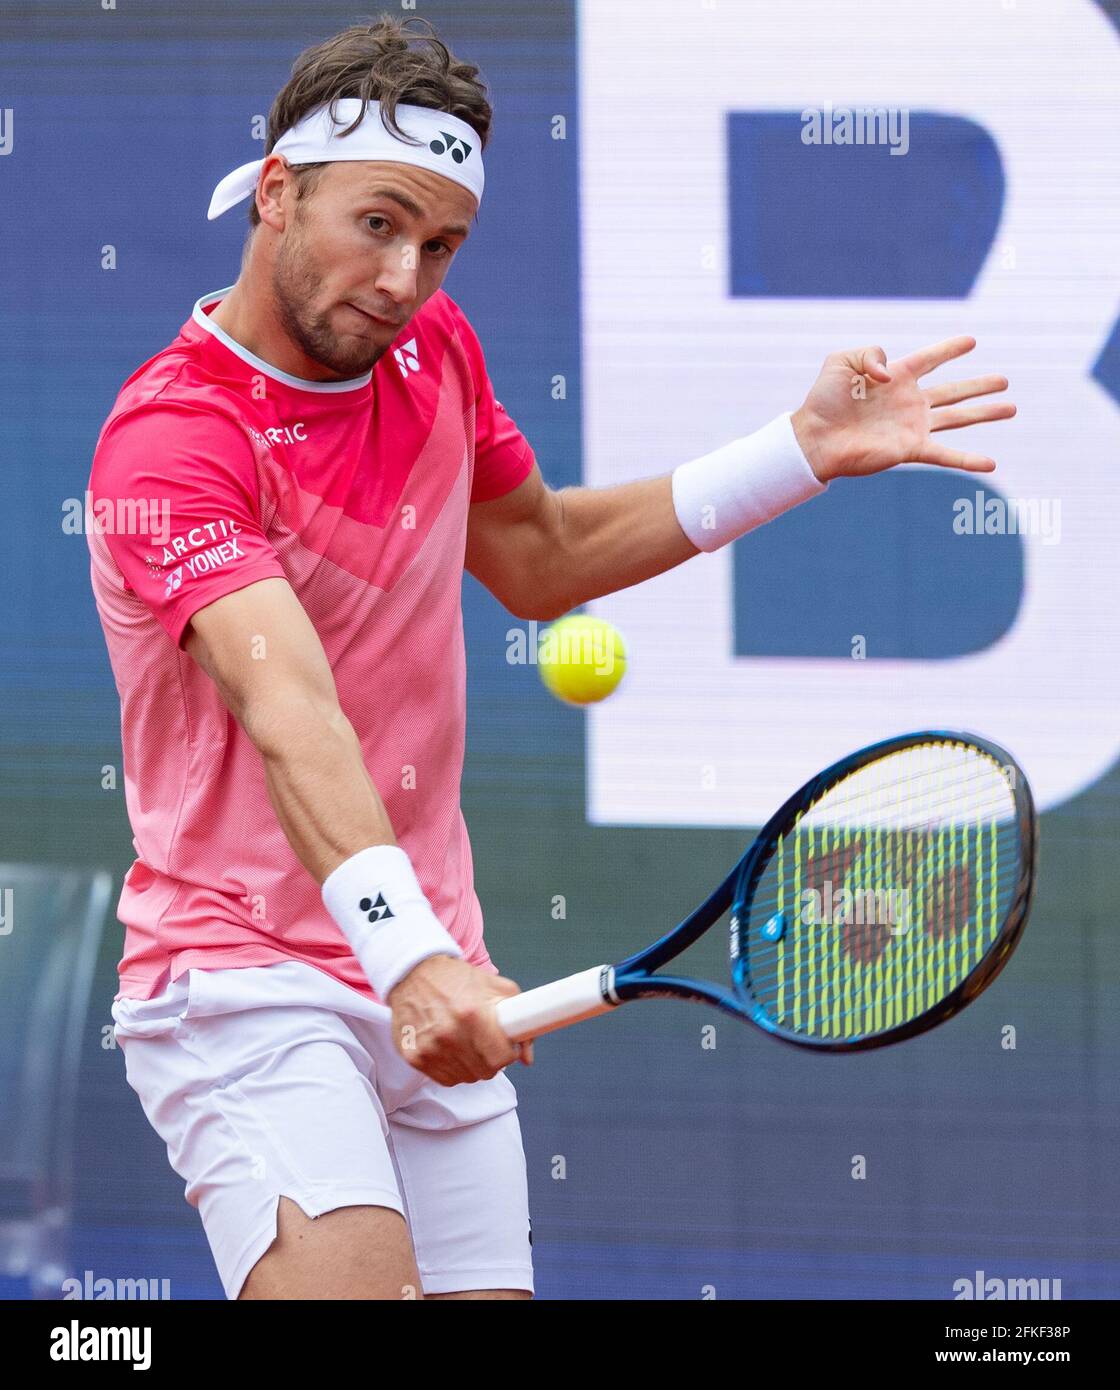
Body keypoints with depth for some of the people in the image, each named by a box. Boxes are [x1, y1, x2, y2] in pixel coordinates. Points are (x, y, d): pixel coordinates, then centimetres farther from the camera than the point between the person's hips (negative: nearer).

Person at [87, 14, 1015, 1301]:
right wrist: (406, 951, -47)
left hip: (440, 991, 8)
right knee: (350, 1281, -28)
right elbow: (289, 710, -33)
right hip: (245, 985, -8)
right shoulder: (172, 435, -18)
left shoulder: (435, 351, 7)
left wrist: (799, 454, 19)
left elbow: (538, 556, 26)